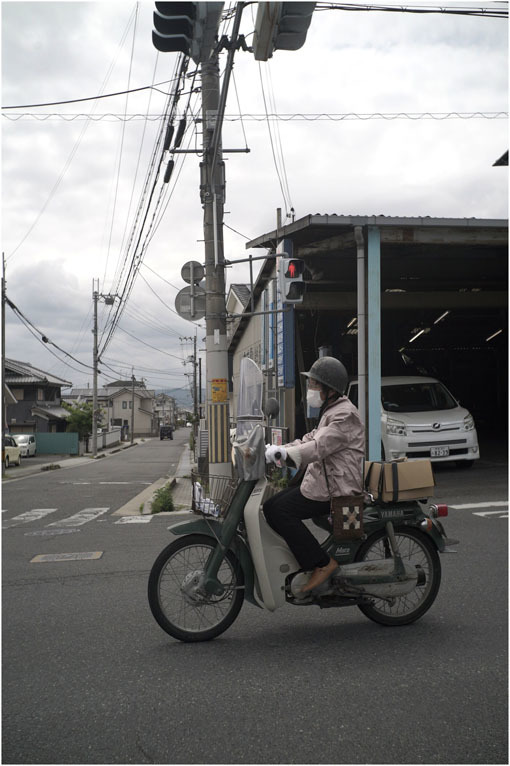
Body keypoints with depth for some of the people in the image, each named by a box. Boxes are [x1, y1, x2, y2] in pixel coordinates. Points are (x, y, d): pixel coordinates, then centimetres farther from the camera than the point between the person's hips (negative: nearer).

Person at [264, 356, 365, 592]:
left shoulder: (344, 415, -15)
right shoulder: (330, 411, 20)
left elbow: (320, 446, -28)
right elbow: (310, 439, 19)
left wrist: (285, 453, -39)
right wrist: (276, 449, 8)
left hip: (336, 488, -10)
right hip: (323, 481, 10)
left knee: (281, 511, -19)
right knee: (270, 507, 3)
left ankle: (322, 563, -13)